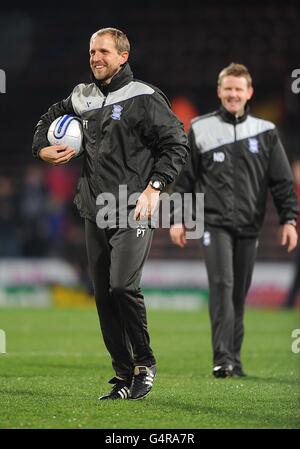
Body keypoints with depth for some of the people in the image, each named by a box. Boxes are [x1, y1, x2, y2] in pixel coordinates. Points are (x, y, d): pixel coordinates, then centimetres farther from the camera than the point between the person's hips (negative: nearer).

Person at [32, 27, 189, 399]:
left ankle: (144, 364, 0)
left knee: (123, 287, -19)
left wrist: (154, 187, -14)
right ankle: (124, 376, 11)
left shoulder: (144, 98, -4)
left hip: (133, 213, -6)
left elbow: (177, 144, -5)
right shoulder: (81, 98, 14)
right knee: (103, 296, 4)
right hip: (94, 214, 6)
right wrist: (42, 149, 14)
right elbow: (49, 118, 33)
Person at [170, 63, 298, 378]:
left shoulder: (265, 132, 8)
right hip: (214, 222, -2)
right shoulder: (200, 130, 5)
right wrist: (177, 218, 2)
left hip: (249, 226, 2)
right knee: (222, 284, -16)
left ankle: (234, 360, 11)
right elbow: (184, 177, 8)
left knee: (239, 294, 5)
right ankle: (222, 358, -22)